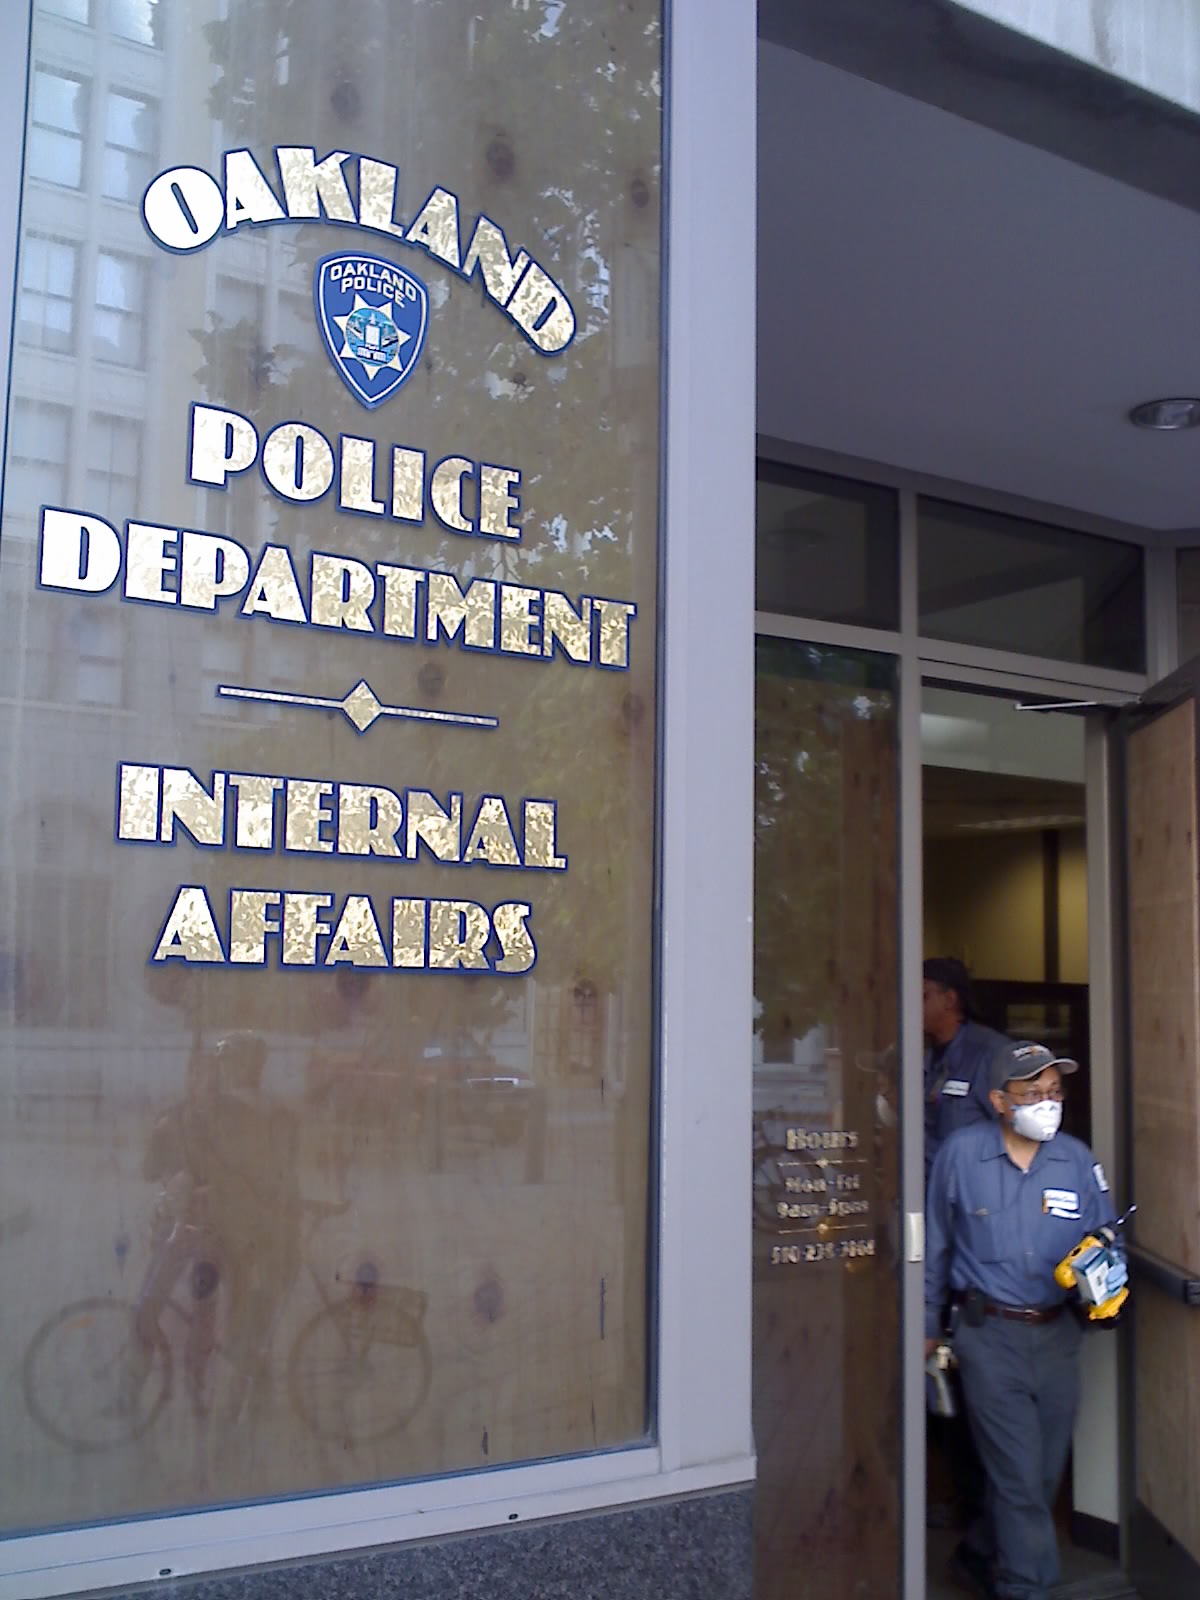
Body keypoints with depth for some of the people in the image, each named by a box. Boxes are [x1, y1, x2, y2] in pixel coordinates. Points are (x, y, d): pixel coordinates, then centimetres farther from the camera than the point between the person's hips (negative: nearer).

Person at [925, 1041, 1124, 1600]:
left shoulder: (1076, 1158, 1)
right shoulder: (961, 1153, -6)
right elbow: (936, 1245, 4)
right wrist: (929, 1327, 9)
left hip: (1056, 1333, 4)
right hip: (989, 1333, -4)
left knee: (1045, 1472, 14)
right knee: (1019, 1477, -5)